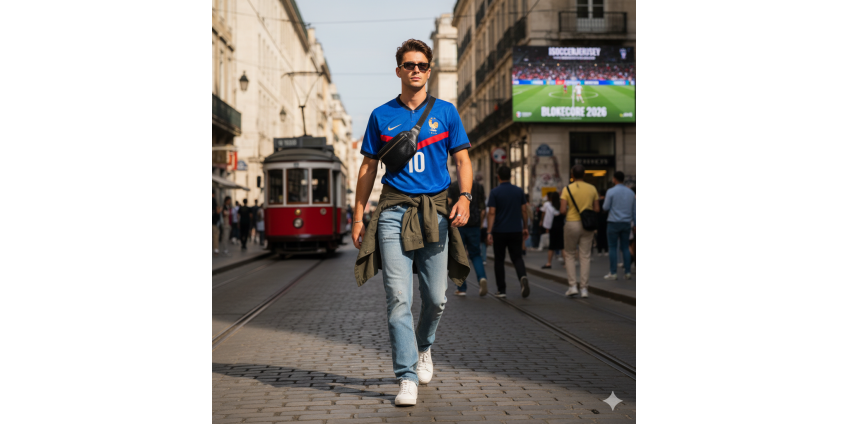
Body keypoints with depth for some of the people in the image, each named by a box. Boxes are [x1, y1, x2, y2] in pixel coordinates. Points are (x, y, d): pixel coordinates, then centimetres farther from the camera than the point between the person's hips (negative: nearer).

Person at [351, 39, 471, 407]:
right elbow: (368, 167, 12)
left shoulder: (445, 112, 9)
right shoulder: (382, 115, 9)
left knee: (436, 298, 5)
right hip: (393, 210, -1)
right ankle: (407, 378, -5)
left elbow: (462, 159, 7)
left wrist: (465, 196, -12)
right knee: (398, 297, -8)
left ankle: (423, 347, 35)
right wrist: (358, 217, 7)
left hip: (434, 211, 1)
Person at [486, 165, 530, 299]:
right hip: (516, 231, 2)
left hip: (499, 232, -2)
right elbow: (524, 210, 4)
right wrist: (525, 228, 14)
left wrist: (489, 232, -13)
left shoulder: (494, 192, -7)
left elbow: (492, 213, -12)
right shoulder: (519, 191, 3)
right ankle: (523, 277, -21)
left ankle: (501, 290, 10)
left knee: (499, 260, 10)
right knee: (517, 257, 9)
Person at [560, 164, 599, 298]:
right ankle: (584, 288, 2)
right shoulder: (592, 189, 2)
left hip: (572, 224, -2)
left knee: (569, 255, 12)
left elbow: (562, 210, -13)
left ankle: (572, 285, 2)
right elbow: (597, 209, 3)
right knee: (585, 257, 5)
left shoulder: (567, 189, -7)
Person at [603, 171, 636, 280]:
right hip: (626, 223, 4)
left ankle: (613, 273, 0)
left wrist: (604, 201, 15)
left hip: (614, 222, -4)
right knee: (625, 247, 8)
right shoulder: (631, 192, 7)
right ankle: (627, 272, 7)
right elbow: (634, 210, 10)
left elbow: (606, 207, -5)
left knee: (613, 247, 0)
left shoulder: (611, 192, -8)